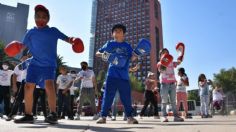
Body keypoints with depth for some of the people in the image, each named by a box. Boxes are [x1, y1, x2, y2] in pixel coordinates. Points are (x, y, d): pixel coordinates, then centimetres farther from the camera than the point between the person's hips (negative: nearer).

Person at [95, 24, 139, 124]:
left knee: (126, 97, 5)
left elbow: (132, 58, 5)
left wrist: (136, 54, -16)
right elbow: (97, 53, 12)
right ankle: (103, 116, 7)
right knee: (108, 96, -1)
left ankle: (130, 117, 15)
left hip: (124, 76, 1)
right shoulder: (109, 44, 9)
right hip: (112, 74, -1)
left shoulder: (127, 46, 11)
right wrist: (102, 54, -10)